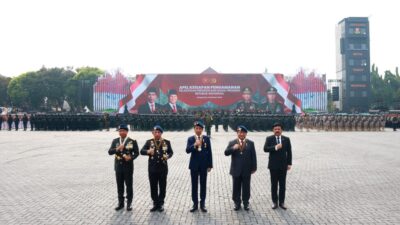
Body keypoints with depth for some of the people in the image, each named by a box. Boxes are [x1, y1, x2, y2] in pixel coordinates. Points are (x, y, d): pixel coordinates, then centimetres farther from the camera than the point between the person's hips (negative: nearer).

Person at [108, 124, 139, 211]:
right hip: (118, 166, 3)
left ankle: (129, 203, 12)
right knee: (119, 186, 10)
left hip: (128, 166, -3)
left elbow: (136, 153, -4)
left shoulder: (132, 141, -3)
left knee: (129, 185, 3)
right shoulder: (115, 141, 6)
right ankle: (120, 203, 20)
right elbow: (110, 152, -2)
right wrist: (117, 149, -21)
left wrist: (131, 157, -23)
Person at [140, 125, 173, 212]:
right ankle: (155, 204, 18)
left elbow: (171, 152, 8)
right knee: (153, 187, 6)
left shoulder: (166, 142, 4)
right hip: (152, 168, 1)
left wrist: (168, 156, -15)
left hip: (163, 167, -1)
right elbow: (142, 151, -5)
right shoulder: (149, 142, 4)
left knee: (162, 186, 5)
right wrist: (148, 151, -27)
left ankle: (161, 204, 17)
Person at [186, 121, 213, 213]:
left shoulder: (206, 138, 1)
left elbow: (209, 152, 2)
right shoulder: (190, 139, 0)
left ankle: (202, 203, 15)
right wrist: (195, 145, -29)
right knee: (194, 185, 6)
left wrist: (210, 165, -2)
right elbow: (187, 151, -12)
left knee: (203, 185, 6)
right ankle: (195, 204, 14)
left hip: (204, 165, 0)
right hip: (194, 165, 0)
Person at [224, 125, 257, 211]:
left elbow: (253, 156, 4)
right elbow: (226, 153, -7)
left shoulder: (250, 143, 4)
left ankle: (246, 203, 20)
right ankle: (237, 203, 18)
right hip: (236, 170, 0)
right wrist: (233, 148, -25)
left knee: (246, 187, 8)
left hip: (247, 170, 0)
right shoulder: (232, 143, 3)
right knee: (236, 187, 7)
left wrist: (254, 168, 0)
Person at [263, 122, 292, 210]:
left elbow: (289, 152, 5)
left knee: (282, 185, 6)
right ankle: (274, 202, 15)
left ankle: (282, 202, 15)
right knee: (274, 185, 6)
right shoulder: (269, 139, 0)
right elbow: (265, 149, -14)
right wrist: (275, 147, -27)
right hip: (273, 165, -1)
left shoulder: (286, 139, 4)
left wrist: (289, 163, 0)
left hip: (283, 165, 1)